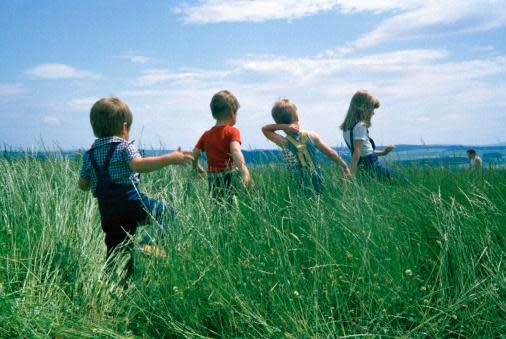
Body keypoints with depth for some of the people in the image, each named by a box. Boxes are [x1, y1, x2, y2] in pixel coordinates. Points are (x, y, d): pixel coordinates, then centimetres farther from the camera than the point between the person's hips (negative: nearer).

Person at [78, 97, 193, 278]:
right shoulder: (125, 147, -3)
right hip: (133, 204, -6)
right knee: (168, 214, 8)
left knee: (117, 252, 13)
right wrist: (170, 159, -29)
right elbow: (138, 164, -24)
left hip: (108, 215, 6)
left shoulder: (89, 155, 15)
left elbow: (82, 185, 22)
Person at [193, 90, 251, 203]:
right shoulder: (232, 131, -2)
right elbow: (235, 151, -20)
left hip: (213, 181, 5)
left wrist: (198, 168, 31)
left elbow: (193, 157, 12)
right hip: (230, 176, -5)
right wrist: (245, 171, -30)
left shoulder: (206, 135, 13)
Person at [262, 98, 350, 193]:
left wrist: (283, 126, -13)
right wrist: (345, 166, 12)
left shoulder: (283, 143, -11)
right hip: (319, 185, 1)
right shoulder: (311, 136, -7)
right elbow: (331, 153, -1)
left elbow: (264, 129, 2)